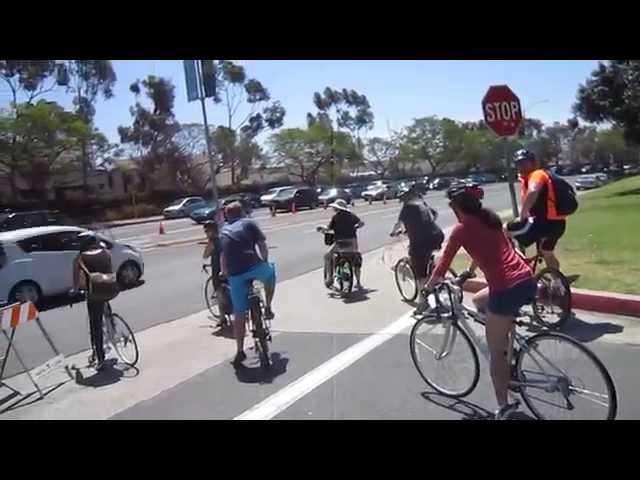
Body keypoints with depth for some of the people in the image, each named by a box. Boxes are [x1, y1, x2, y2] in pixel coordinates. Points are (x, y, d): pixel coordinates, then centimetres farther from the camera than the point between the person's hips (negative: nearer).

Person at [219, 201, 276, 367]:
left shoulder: (223, 231, 25)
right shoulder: (248, 223, 15)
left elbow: (222, 259, 21)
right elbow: (263, 246, 8)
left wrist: (226, 275, 29)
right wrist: (264, 263, 22)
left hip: (235, 275, 3)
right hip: (254, 266, -3)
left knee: (239, 314, 14)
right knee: (270, 272, 33)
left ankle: (240, 351, 19)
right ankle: (268, 308, 30)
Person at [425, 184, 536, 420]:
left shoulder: (462, 228, -4)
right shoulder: (490, 219, 17)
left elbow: (443, 266, -1)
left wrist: (427, 289, 15)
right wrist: (468, 273, 46)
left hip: (508, 290, -8)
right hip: (528, 281, 8)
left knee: (495, 351, 8)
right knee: (479, 301, 31)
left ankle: (504, 407, 16)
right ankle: (509, 351, 29)